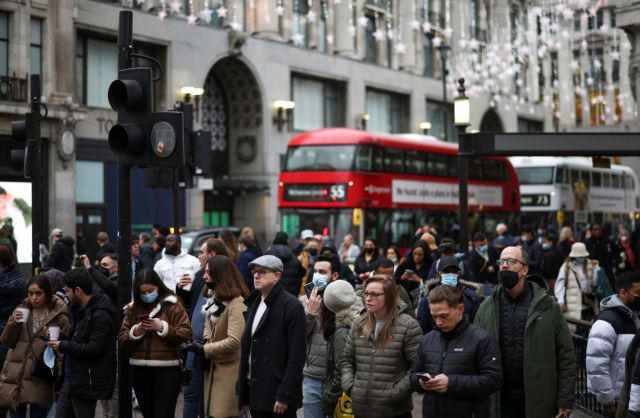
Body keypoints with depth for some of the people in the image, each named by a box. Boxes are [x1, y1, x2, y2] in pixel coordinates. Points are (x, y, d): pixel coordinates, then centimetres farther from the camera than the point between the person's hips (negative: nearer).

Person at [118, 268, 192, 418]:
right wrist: (135, 331, -10)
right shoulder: (133, 308, 11)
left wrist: (163, 327, -19)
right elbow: (122, 338, 9)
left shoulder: (172, 305, -2)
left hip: (167, 370, -5)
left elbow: (186, 333, -9)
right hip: (140, 370, 5)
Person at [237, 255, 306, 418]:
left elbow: (296, 356, -14)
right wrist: (243, 393, 10)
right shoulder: (254, 304, 15)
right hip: (255, 391, 7)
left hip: (277, 392, -7)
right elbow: (247, 347, 15)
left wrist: (284, 395, -18)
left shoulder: (292, 306, -9)